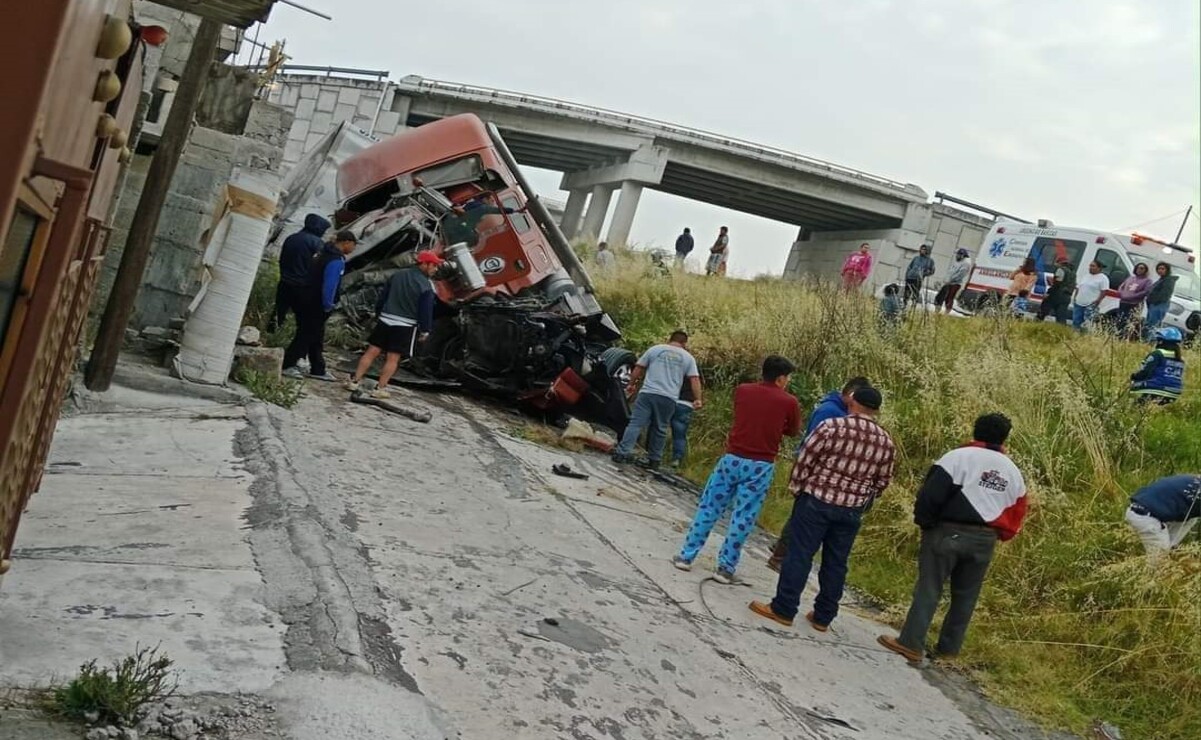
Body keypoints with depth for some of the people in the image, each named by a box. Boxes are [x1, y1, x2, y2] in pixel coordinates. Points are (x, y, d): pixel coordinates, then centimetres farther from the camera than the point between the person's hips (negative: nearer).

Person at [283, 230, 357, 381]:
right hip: (315, 306, -10)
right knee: (306, 337, -3)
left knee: (316, 338, 15)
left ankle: (318, 370, 22)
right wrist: (328, 306, -15)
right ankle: (287, 365, 2)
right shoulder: (336, 261, -19)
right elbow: (329, 286, -24)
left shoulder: (326, 255, 13)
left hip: (310, 302, 10)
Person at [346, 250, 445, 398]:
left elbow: (382, 298, 13)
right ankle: (380, 388, 0)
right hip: (406, 325, -5)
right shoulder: (425, 285, -11)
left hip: (385, 320, 5)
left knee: (371, 352, 7)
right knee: (393, 359, 1)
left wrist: (378, 316, 22)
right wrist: (425, 330, 1)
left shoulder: (397, 275, 8)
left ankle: (354, 381, 6)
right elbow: (426, 310, -10)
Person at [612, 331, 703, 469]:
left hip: (648, 393, 0)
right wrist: (697, 399, 8)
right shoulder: (688, 358, 12)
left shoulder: (655, 349, 11)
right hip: (668, 398, 1)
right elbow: (695, 380, 4)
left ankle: (622, 452, -12)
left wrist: (632, 384, 23)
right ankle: (653, 460, 13)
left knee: (636, 424, -3)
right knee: (659, 429, 10)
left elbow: (638, 368, 11)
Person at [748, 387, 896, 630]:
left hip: (817, 500, -4)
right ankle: (823, 617, 19)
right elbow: (882, 481, 9)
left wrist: (795, 487, 7)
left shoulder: (832, 427, -12)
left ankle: (783, 609, 6)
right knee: (835, 563, 12)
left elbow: (805, 460, -8)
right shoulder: (887, 442, 1)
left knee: (799, 555, 2)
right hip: (852, 510, 4)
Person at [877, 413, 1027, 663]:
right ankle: (949, 648, 18)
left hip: (948, 532, -4)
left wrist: (923, 521, 0)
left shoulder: (959, 457, -7)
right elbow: (1016, 515, 14)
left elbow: (931, 493, -13)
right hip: (984, 540, 5)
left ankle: (911, 643, -1)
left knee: (928, 588, 0)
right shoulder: (1013, 471, 11)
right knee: (965, 595, 14)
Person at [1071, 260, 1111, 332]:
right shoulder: (1085, 277, 19)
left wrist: (1097, 301, -18)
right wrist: (1075, 298, 12)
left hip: (1091, 306, -7)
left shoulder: (1103, 278, -3)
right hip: (1078, 304, 7)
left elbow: (1104, 291, -10)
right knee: (1076, 323, 8)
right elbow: (1078, 288, 22)